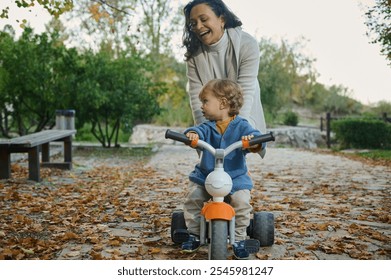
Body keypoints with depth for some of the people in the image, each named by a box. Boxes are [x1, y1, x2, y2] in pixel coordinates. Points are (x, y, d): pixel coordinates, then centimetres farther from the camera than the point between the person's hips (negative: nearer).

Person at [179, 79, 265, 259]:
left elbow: (256, 137, -21)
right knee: (193, 199, -10)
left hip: (236, 177, -3)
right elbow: (200, 130, -22)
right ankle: (193, 234, 10)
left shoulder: (241, 126, -7)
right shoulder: (209, 126, 0)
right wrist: (192, 134, -47)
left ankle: (239, 239, -1)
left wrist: (253, 140, -47)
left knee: (242, 202, -21)